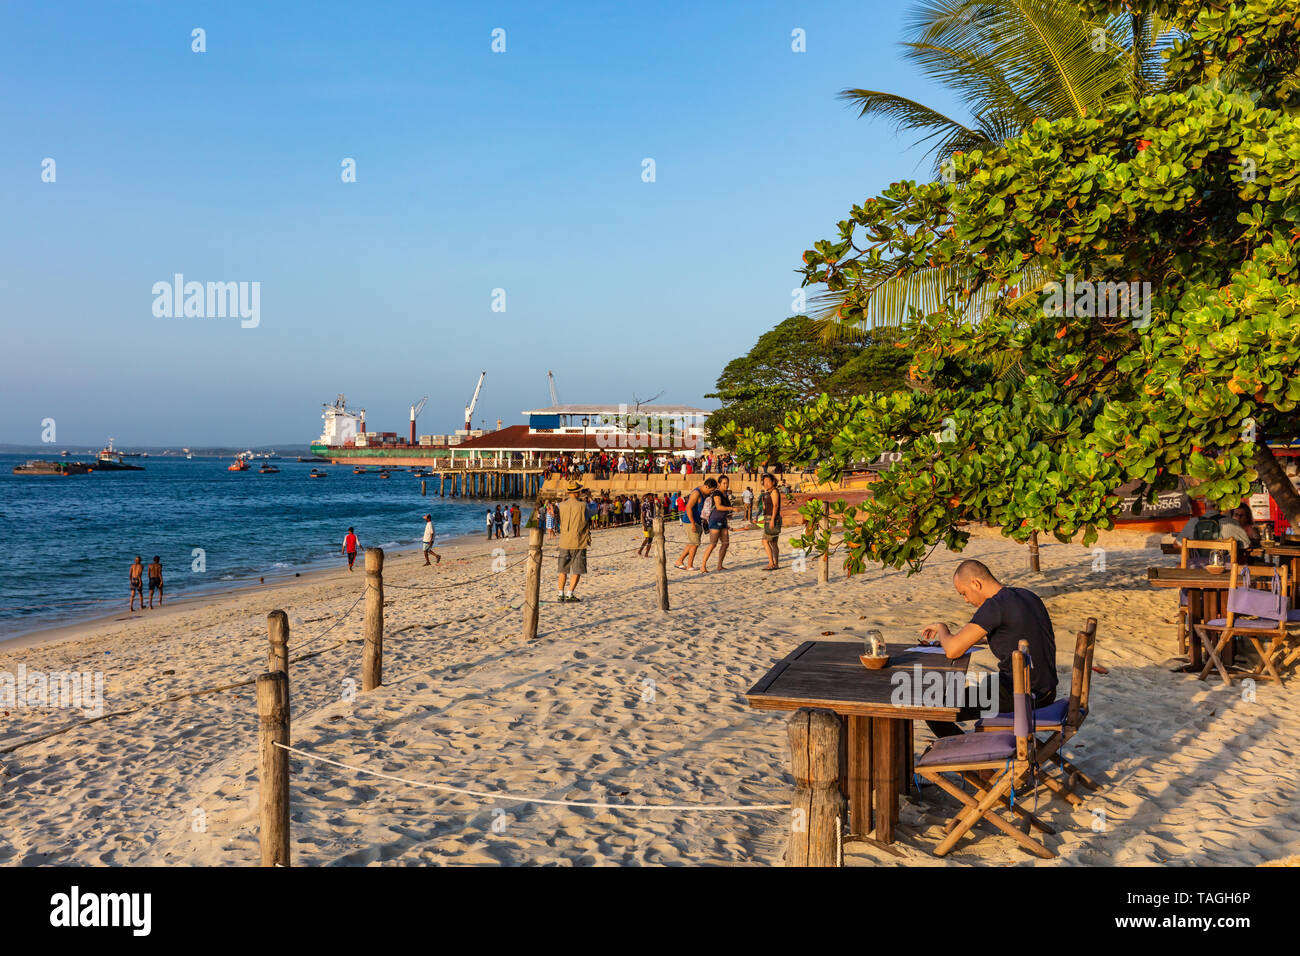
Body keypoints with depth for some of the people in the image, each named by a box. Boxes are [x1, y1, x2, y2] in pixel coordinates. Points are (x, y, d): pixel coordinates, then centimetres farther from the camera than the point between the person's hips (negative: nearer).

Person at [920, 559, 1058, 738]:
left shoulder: (995, 605, -18)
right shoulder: (1027, 596, 10)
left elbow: (952, 651, -20)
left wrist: (942, 629, 1)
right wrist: (946, 636, 24)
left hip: (1018, 697, -9)